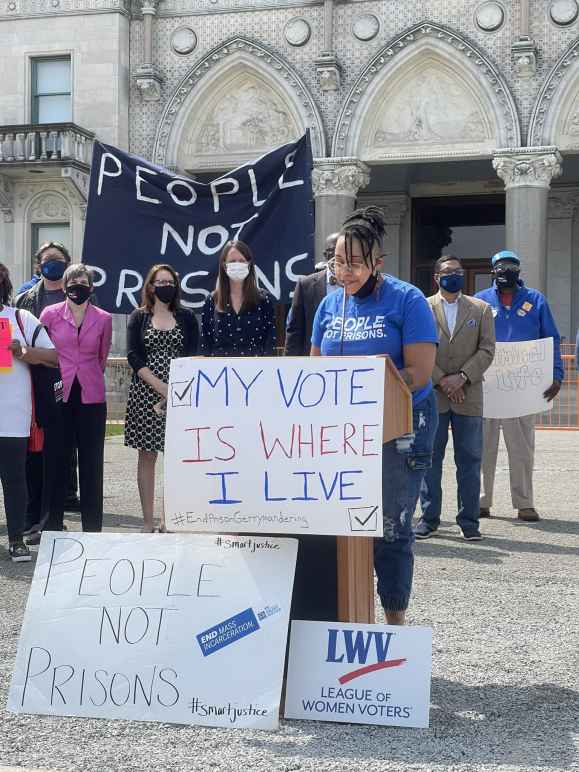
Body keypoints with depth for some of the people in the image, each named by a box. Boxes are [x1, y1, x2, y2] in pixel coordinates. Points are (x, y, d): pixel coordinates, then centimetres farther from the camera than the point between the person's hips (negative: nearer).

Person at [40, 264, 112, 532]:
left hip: (92, 397, 1)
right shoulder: (50, 314, 2)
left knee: (92, 463, 4)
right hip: (58, 396, -1)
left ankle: (92, 527, 11)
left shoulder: (103, 319, 5)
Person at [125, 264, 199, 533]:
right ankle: (147, 521, 6)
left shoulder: (186, 318, 10)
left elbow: (191, 357, 1)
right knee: (147, 456, 2)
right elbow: (134, 356, -2)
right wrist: (160, 386, -14)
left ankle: (168, 520, 2)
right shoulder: (138, 318, 8)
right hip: (145, 393, 0)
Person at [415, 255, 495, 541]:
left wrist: (462, 377, -11)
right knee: (429, 458, 3)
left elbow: (487, 349, 2)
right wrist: (441, 380, -11)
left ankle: (468, 520, 11)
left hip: (468, 397, 1)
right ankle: (429, 518, 12)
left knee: (469, 460, 3)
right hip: (432, 396, -1)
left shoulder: (481, 309, 9)